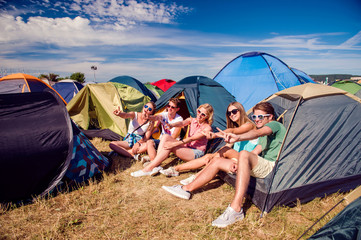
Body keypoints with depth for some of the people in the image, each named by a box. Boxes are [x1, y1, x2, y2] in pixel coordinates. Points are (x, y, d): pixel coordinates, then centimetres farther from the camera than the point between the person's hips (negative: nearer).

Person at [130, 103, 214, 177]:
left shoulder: (207, 128, -13)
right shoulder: (192, 120, 6)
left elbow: (191, 139, -23)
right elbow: (182, 123, -16)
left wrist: (174, 144, -33)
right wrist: (172, 125, -40)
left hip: (196, 153, -7)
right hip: (186, 147, 7)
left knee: (169, 145, -29)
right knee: (166, 136, -15)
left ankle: (149, 168, -28)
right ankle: (156, 165, -26)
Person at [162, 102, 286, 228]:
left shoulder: (275, 125, -4)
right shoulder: (264, 136, 25)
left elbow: (258, 133, -28)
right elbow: (255, 152, 16)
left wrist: (238, 137, -47)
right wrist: (238, 163, -3)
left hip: (273, 166, -9)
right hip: (261, 167, 9)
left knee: (244, 154, -40)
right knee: (217, 162, 1)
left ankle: (236, 209, -42)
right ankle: (186, 189, 3)